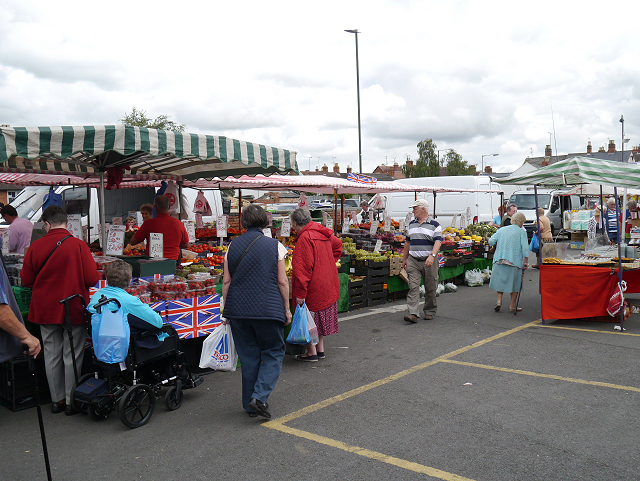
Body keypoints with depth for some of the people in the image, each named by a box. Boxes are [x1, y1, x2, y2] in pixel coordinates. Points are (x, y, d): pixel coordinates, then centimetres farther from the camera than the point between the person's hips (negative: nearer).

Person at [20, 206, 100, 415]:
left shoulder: (36, 246, -5)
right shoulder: (78, 245, -14)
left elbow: (26, 281, 2)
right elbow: (92, 279, -14)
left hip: (45, 310, 3)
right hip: (74, 310, -3)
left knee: (51, 355, 15)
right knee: (72, 355, 7)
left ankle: (57, 400, 25)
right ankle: (71, 402, 14)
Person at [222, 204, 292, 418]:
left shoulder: (233, 246, 3)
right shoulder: (274, 245, -5)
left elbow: (226, 281, 5)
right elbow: (282, 282, -4)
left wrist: (227, 310, 14)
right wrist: (286, 308, 6)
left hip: (238, 310, 3)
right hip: (268, 309, -3)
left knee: (248, 355, 13)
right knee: (273, 352, 12)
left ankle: (250, 405, 20)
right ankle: (260, 396, -5)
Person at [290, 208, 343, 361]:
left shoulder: (304, 238, -21)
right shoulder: (323, 233, 6)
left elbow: (303, 268, -24)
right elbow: (338, 245, 25)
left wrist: (300, 293, -22)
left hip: (313, 287, -9)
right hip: (328, 285, 9)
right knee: (321, 318, 18)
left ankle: (312, 353, 9)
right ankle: (320, 350, 27)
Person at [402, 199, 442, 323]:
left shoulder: (434, 225, -1)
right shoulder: (411, 224, 14)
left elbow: (438, 242, -12)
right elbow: (407, 242, 20)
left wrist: (432, 256, -27)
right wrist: (404, 259, 19)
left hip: (429, 261, -3)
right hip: (413, 261, 3)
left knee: (430, 288, 6)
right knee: (413, 287, -8)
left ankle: (429, 312, 22)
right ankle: (412, 314, -13)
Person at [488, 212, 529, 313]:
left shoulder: (502, 230, 10)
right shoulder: (521, 232, -1)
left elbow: (491, 241, 5)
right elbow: (525, 247, -9)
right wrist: (526, 261, -6)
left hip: (499, 259, 3)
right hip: (515, 261, -3)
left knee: (500, 280, 17)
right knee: (515, 282, 9)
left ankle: (499, 300, 5)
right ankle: (512, 306, 13)